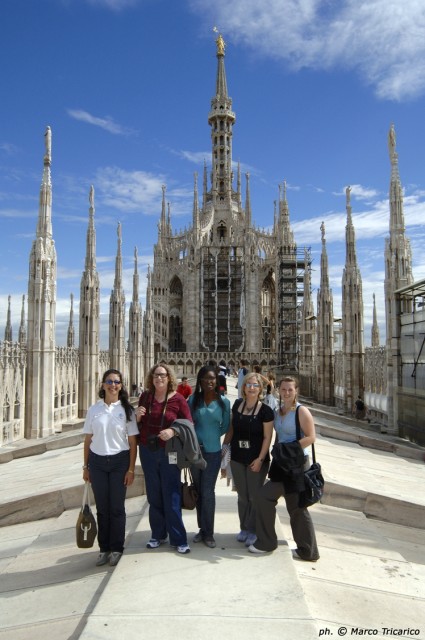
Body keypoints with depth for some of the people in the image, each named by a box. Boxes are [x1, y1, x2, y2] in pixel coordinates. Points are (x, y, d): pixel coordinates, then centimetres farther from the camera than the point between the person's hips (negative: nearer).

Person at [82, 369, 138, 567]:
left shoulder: (126, 409, -2)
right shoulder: (93, 409, 2)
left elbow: (132, 441, -2)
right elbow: (88, 439, 8)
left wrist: (131, 469, -5)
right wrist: (86, 466, 7)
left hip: (119, 461, -1)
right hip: (97, 462, 2)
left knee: (117, 507, 6)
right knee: (102, 507, 10)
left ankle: (116, 549, 21)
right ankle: (104, 548, 24)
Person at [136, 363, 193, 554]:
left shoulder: (178, 399, -8)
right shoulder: (145, 397, 3)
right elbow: (138, 424, 14)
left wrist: (173, 431, -22)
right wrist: (137, 416, -8)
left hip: (169, 453, -3)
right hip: (148, 451, 4)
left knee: (172, 496, 1)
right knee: (154, 495, 13)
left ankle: (178, 539, 13)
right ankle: (158, 534, 28)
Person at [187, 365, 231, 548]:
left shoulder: (224, 401, -4)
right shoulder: (193, 399, -2)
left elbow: (225, 426, 4)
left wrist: (211, 435, -1)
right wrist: (198, 436, -6)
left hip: (213, 452, -2)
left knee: (208, 492, 0)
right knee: (199, 491, 12)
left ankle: (208, 533, 14)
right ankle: (202, 529, 27)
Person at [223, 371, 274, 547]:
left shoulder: (265, 411, -11)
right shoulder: (237, 405, 3)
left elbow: (267, 437, -11)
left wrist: (260, 459, -16)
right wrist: (224, 445, 10)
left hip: (256, 460, -4)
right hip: (237, 459, 4)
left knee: (255, 496, 6)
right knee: (242, 496, 15)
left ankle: (253, 531, 21)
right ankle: (244, 528, 29)